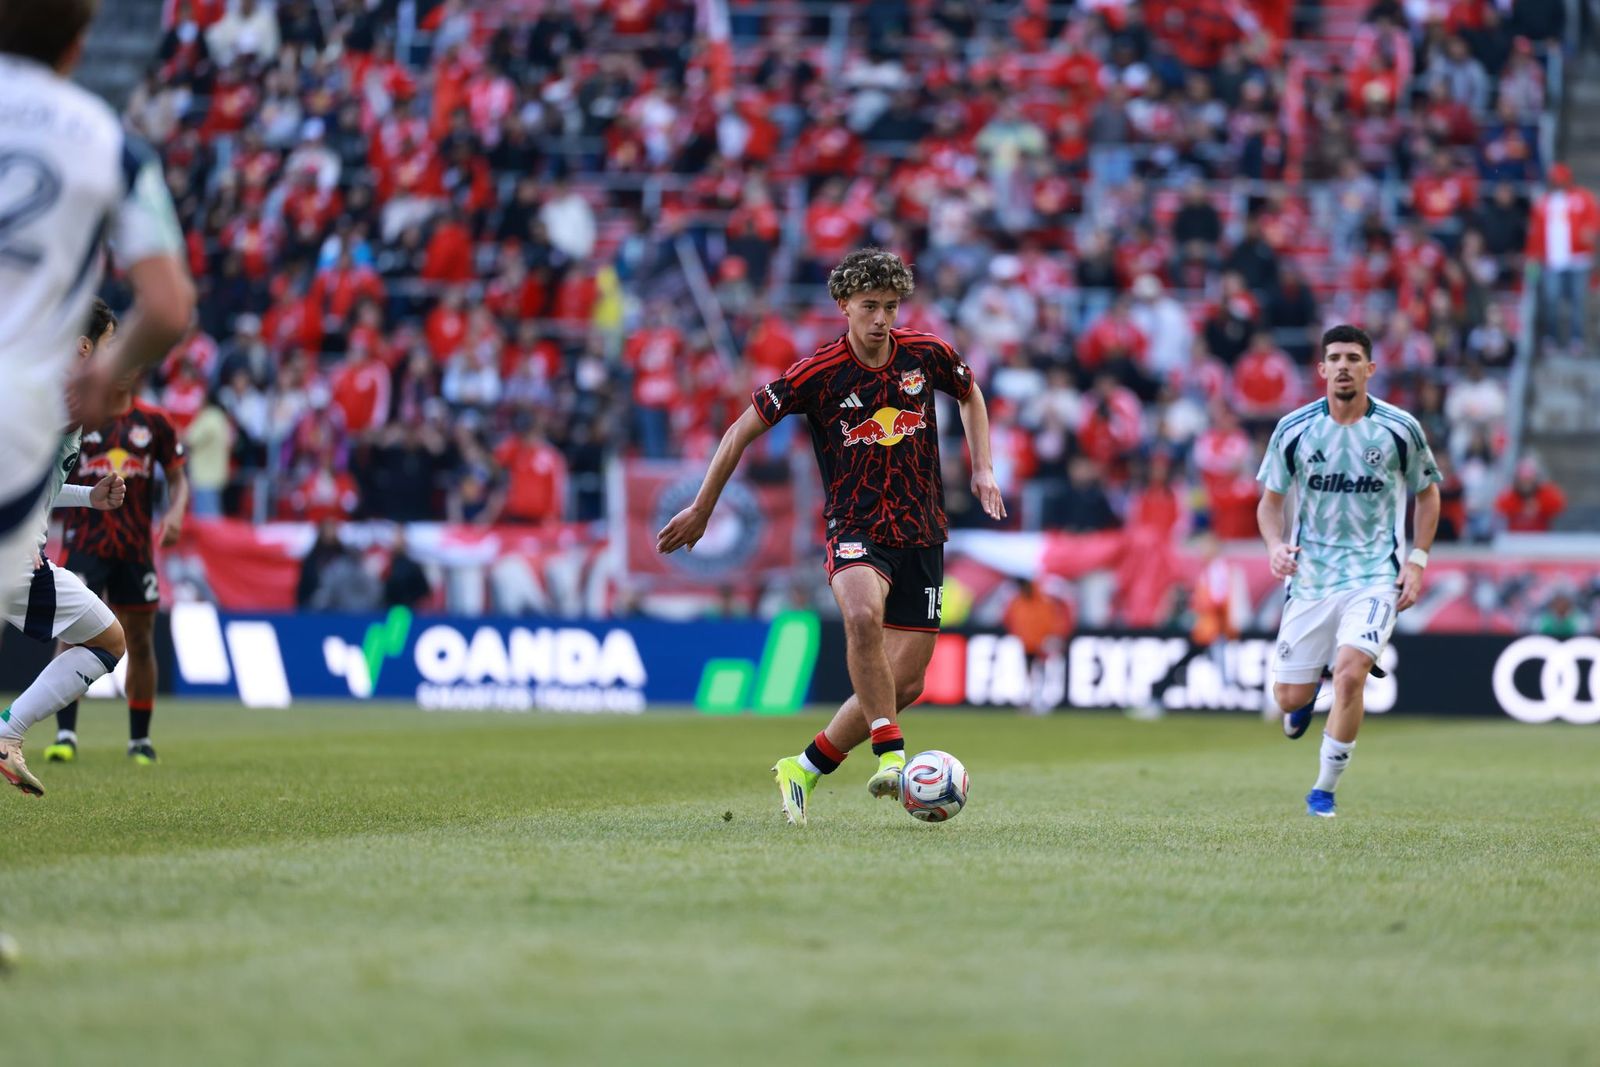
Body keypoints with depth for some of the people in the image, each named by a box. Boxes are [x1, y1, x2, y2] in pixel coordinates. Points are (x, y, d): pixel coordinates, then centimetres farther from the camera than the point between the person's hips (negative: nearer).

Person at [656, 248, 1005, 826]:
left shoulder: (927, 355, -1)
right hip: (856, 529, -4)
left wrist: (982, 469, 10)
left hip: (922, 534, 4)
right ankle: (891, 754, -31)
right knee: (863, 615, -38)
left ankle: (805, 767, 19)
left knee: (904, 683, 1)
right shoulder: (817, 374, -10)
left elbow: (970, 394, 22)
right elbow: (743, 429, 1)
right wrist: (701, 509, 4)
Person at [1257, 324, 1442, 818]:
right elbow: (1270, 500, 9)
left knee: (1349, 672, -23)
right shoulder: (1293, 429, -2)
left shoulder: (1401, 429, -3)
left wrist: (1417, 560, 1)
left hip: (1376, 575, -2)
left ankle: (1325, 790, -6)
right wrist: (1276, 545, -11)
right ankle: (1310, 692, 42)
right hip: (1310, 575, 2)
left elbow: (1427, 494, 11)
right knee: (1289, 697, 1)